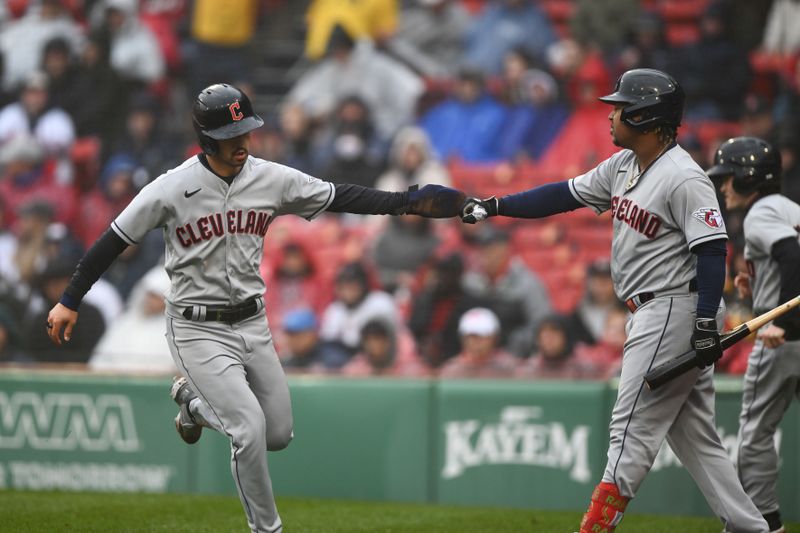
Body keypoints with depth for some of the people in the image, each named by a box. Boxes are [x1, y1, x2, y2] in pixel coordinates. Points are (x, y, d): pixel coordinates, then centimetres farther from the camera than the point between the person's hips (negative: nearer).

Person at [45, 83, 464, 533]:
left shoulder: (272, 179, -3)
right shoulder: (172, 189, -15)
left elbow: (340, 197, 0)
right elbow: (114, 241, -8)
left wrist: (405, 202, -10)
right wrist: (70, 301, -6)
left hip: (253, 324, 5)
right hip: (198, 329, -5)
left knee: (279, 434, 10)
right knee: (250, 427, -18)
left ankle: (195, 400, 35)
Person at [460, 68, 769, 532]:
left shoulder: (684, 178, -17)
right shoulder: (624, 166, 11)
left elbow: (712, 250, -20)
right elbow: (566, 195, 18)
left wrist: (706, 326, -25)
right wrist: (496, 206, 13)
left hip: (676, 310, -10)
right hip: (652, 314, 10)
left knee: (633, 425, -8)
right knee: (693, 435, 9)